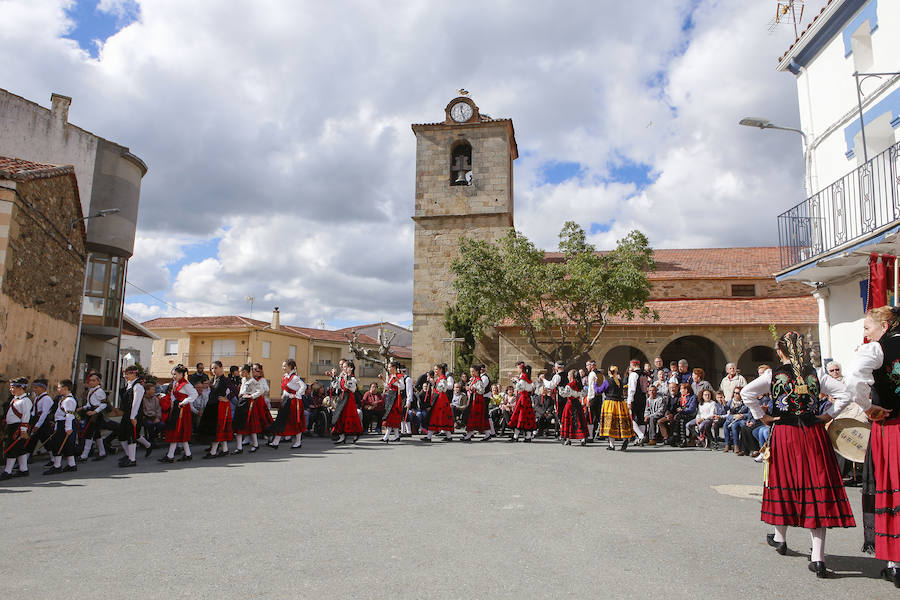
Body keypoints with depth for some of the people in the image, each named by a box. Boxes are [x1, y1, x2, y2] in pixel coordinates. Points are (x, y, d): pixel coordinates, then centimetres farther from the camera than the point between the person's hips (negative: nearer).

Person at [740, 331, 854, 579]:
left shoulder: (773, 374, -4)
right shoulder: (815, 374, 3)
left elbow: (746, 393, -11)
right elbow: (844, 392, 2)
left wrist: (761, 416, 0)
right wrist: (827, 416, 6)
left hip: (784, 433, -1)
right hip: (813, 434, 2)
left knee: (784, 482, 15)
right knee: (816, 486, 1)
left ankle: (780, 538, 32)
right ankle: (818, 558, -2)